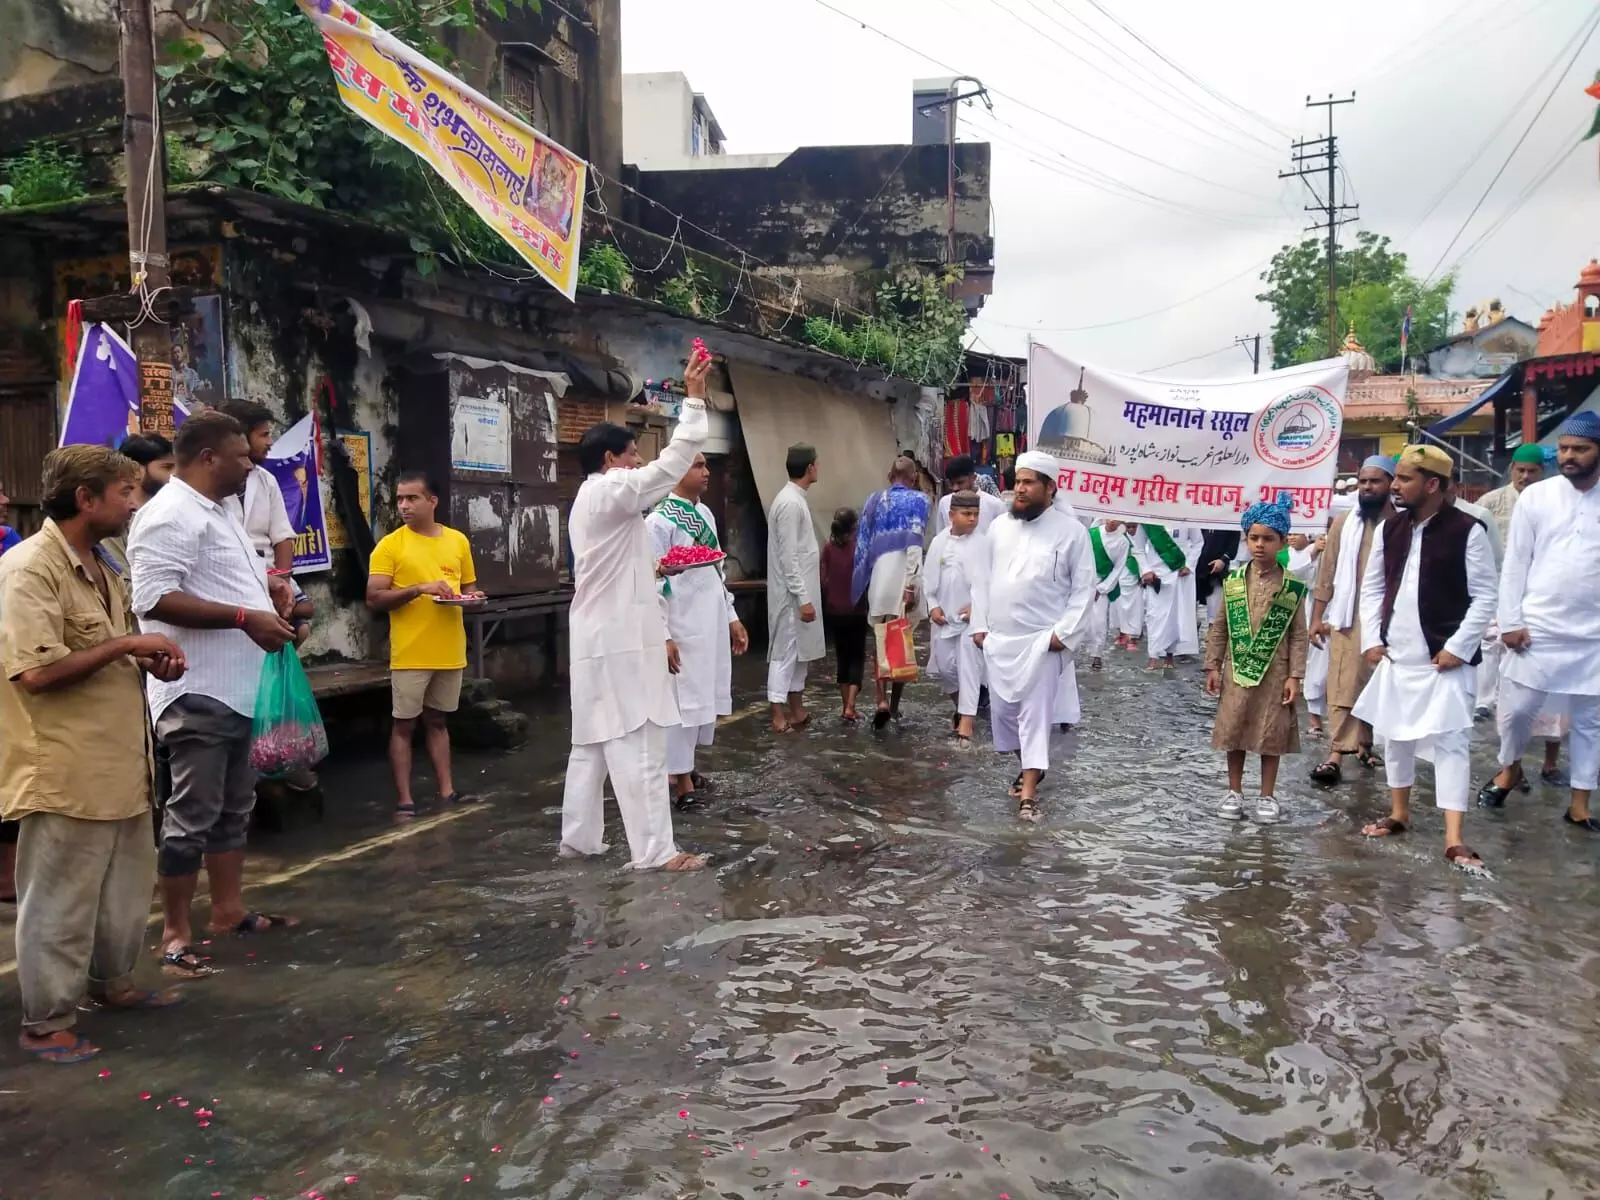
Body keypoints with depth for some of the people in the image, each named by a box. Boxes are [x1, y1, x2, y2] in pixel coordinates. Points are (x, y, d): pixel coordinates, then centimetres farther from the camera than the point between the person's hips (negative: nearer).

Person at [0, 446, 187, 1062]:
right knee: (62, 900, 3)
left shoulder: (102, 568, 12)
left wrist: (148, 661, 5)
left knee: (126, 884, 21)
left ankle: (112, 980, 39)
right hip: (68, 771, -9)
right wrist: (126, 645, -20)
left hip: (119, 761, 9)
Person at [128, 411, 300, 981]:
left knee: (234, 808, 17)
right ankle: (175, 934, 8)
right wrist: (246, 618, -25)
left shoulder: (216, 511, 17)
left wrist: (268, 602, 10)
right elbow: (154, 598, -25)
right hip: (198, 694, -10)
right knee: (192, 817, -3)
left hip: (238, 690, 10)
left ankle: (229, 909, 29)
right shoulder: (172, 513, -15)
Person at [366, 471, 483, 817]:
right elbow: (374, 599, -10)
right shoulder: (390, 545, -5)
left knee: (438, 721, 15)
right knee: (404, 725, 2)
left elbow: (469, 586, 18)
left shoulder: (458, 540, 8)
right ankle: (404, 801, 7)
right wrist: (419, 588, -20)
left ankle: (447, 791, 20)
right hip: (410, 654, -4)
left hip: (450, 652, 4)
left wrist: (472, 596, -5)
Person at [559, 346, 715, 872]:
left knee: (594, 741, 14)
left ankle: (579, 837, 21)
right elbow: (672, 464, -19)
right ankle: (654, 851, -5)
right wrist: (694, 399, -15)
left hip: (604, 638, 10)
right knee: (638, 744, -8)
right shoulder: (609, 491, -11)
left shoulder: (598, 500, 20)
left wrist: (658, 633, 19)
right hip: (618, 643, -10)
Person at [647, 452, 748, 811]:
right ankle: (682, 780, 12)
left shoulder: (705, 514, 12)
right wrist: (662, 636, -18)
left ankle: (679, 765, 30)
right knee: (683, 699, 0)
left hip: (711, 624, 8)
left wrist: (731, 617, 17)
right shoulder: (660, 521, -12)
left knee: (705, 697, 14)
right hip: (682, 627, -8)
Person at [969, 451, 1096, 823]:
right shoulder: (999, 526, 7)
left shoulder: (1071, 530, -6)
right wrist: (979, 625, 7)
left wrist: (1065, 633, -12)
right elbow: (983, 579, 12)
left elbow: (1084, 587, -5)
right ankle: (1030, 767, 35)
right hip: (998, 639, 5)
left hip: (1041, 640, -5)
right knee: (1003, 709, 12)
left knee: (1035, 712, -5)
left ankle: (1029, 793, -3)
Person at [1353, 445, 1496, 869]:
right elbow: (1372, 587, 12)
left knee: (1450, 741, -7)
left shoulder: (1467, 530, -10)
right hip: (1395, 656, 6)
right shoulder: (1390, 528, 6)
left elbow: (1484, 596, -8)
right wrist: (1372, 639, 4)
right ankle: (1399, 814, 31)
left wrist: (1458, 647, -13)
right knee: (1395, 734, 14)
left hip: (1444, 658, -6)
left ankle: (1454, 838, -7)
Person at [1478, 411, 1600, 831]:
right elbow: (1516, 564, 0)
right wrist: (1510, 621, -4)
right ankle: (1510, 768, 32)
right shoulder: (1535, 496, -1)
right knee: (1516, 709, 4)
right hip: (1537, 628, 0)